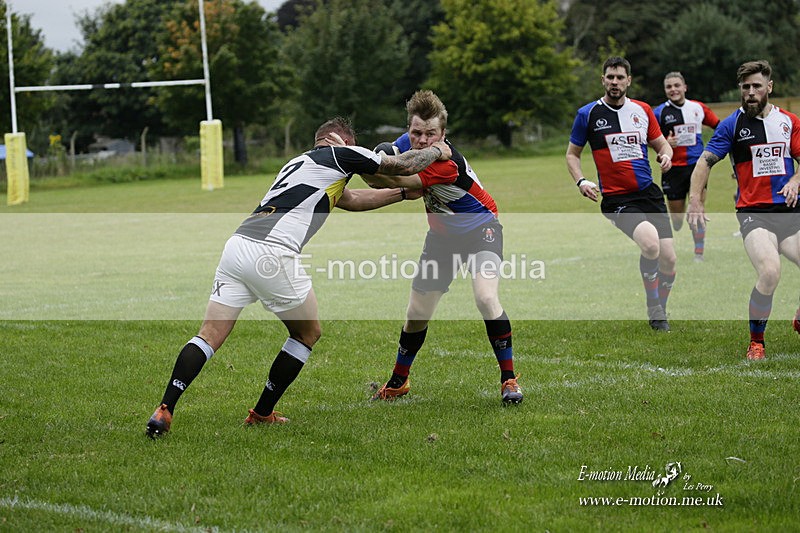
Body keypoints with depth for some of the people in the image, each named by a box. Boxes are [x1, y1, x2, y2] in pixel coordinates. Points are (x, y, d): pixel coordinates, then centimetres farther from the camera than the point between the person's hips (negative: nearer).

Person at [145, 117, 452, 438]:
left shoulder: (299, 163, 34)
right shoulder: (340, 155, 11)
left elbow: (351, 199, 47)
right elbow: (404, 165, 19)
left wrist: (403, 193, 53)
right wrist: (437, 151, 38)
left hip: (237, 243, 7)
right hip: (271, 253, -7)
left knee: (210, 335, 3)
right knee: (308, 333, 16)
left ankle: (164, 410, -13)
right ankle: (263, 413, 18)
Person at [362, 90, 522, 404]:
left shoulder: (448, 163, -33)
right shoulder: (408, 143, -12)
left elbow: (398, 183, -33)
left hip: (480, 228, -6)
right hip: (442, 236, 6)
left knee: (486, 298, -29)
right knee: (416, 316, 7)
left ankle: (509, 380, -17)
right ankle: (397, 383, 26)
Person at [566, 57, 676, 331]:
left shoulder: (643, 110, 9)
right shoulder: (588, 114, 0)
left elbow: (662, 144, 18)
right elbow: (572, 154, 10)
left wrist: (666, 155, -6)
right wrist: (581, 181, -8)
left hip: (650, 194, 4)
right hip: (617, 199, -4)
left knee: (668, 259, -3)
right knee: (650, 242, -29)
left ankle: (660, 310, 25)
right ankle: (654, 311, -8)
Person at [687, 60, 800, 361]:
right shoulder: (733, 124, 2)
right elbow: (705, 161, 1)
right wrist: (695, 199, -12)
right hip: (753, 212, -4)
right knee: (770, 274, -28)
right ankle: (756, 341, -6)